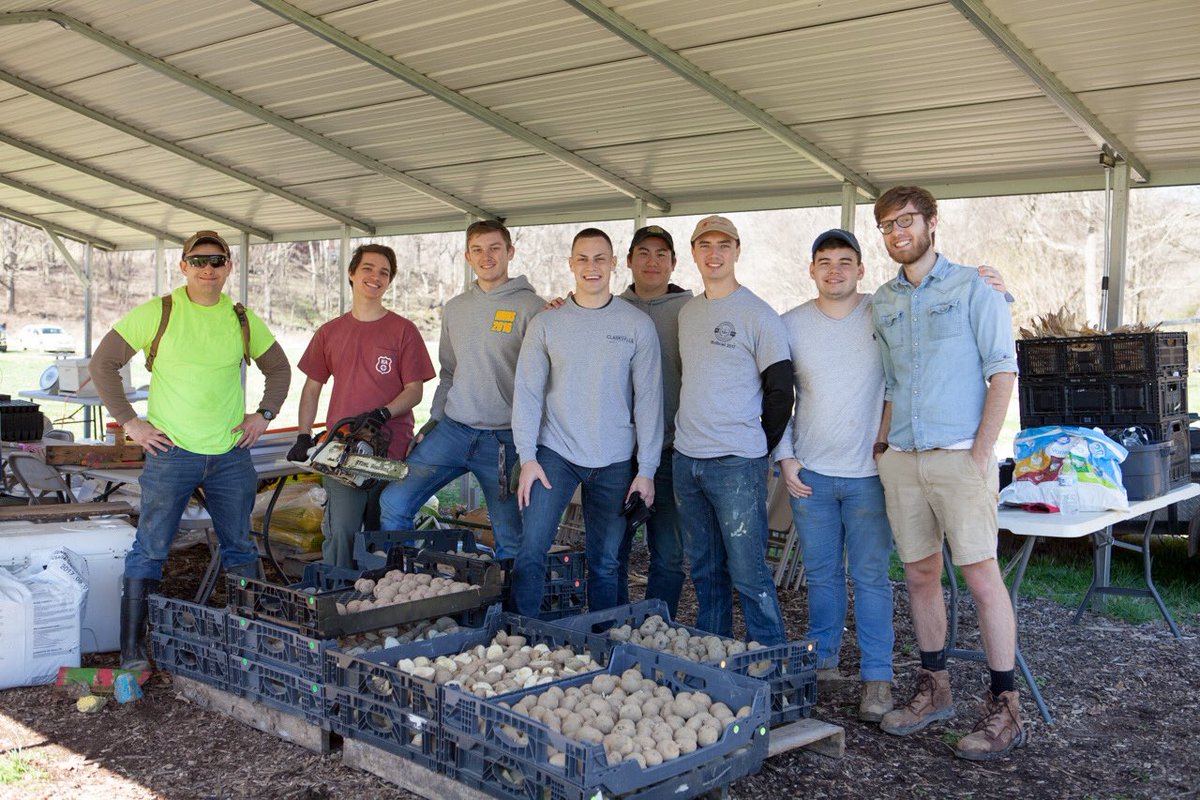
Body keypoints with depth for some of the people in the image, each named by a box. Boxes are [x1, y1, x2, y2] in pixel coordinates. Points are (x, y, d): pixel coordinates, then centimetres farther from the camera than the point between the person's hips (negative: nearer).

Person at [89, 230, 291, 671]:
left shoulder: (243, 320, 6)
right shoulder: (156, 314, -4)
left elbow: (278, 368, 21)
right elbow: (103, 364, -1)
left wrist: (264, 414, 8)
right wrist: (129, 422, -5)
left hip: (230, 454, 4)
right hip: (170, 453, -3)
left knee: (241, 548, 12)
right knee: (150, 549, -2)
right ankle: (132, 649, 7)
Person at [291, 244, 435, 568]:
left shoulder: (403, 331, 3)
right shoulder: (329, 332, 13)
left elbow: (414, 391, 1)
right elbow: (312, 387, 17)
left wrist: (382, 414, -16)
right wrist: (303, 436, 6)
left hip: (391, 451, -2)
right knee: (340, 533, -7)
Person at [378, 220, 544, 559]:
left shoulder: (530, 308, -5)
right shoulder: (455, 308, 12)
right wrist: (434, 419, 12)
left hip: (504, 439, -5)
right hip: (452, 430, 5)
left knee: (511, 539, 1)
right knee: (394, 501, -2)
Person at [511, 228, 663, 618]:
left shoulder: (637, 325, 0)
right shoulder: (546, 324, 2)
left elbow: (648, 399, -1)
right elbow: (527, 392, 3)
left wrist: (647, 469, -4)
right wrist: (527, 457, -6)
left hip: (615, 463, 0)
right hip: (556, 454, 0)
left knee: (605, 563, 8)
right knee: (530, 550, -8)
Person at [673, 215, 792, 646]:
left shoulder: (759, 315, -6)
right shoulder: (686, 312, 13)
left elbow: (780, 391, -5)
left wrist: (759, 449, -1)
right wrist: (690, 432, 14)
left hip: (736, 464, -6)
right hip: (686, 460, 6)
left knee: (748, 571, -5)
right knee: (705, 569, 14)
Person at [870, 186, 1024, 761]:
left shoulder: (971, 287, 0)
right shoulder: (883, 303, 14)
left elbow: (1003, 369, -5)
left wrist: (982, 451, -11)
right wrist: (883, 443, 9)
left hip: (959, 455, -5)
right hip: (901, 457, 5)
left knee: (980, 574, -6)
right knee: (919, 574, 10)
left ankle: (1004, 707, 2)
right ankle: (933, 690, 23)